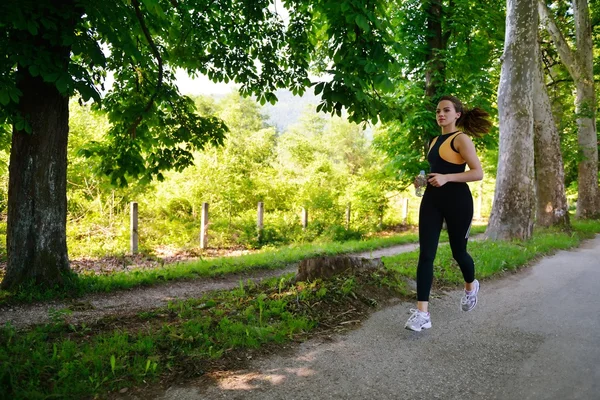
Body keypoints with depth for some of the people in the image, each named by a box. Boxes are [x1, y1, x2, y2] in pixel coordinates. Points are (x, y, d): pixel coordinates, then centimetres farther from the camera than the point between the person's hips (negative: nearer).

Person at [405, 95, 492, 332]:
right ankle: (422, 313, -9)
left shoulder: (461, 139, -6)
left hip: (457, 201, -6)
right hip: (432, 200, 6)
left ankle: (471, 286, 44)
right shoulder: (435, 141, 16)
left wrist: (447, 178, -25)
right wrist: (424, 180, 10)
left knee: (458, 251, 10)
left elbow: (478, 173, -15)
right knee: (425, 254, -7)